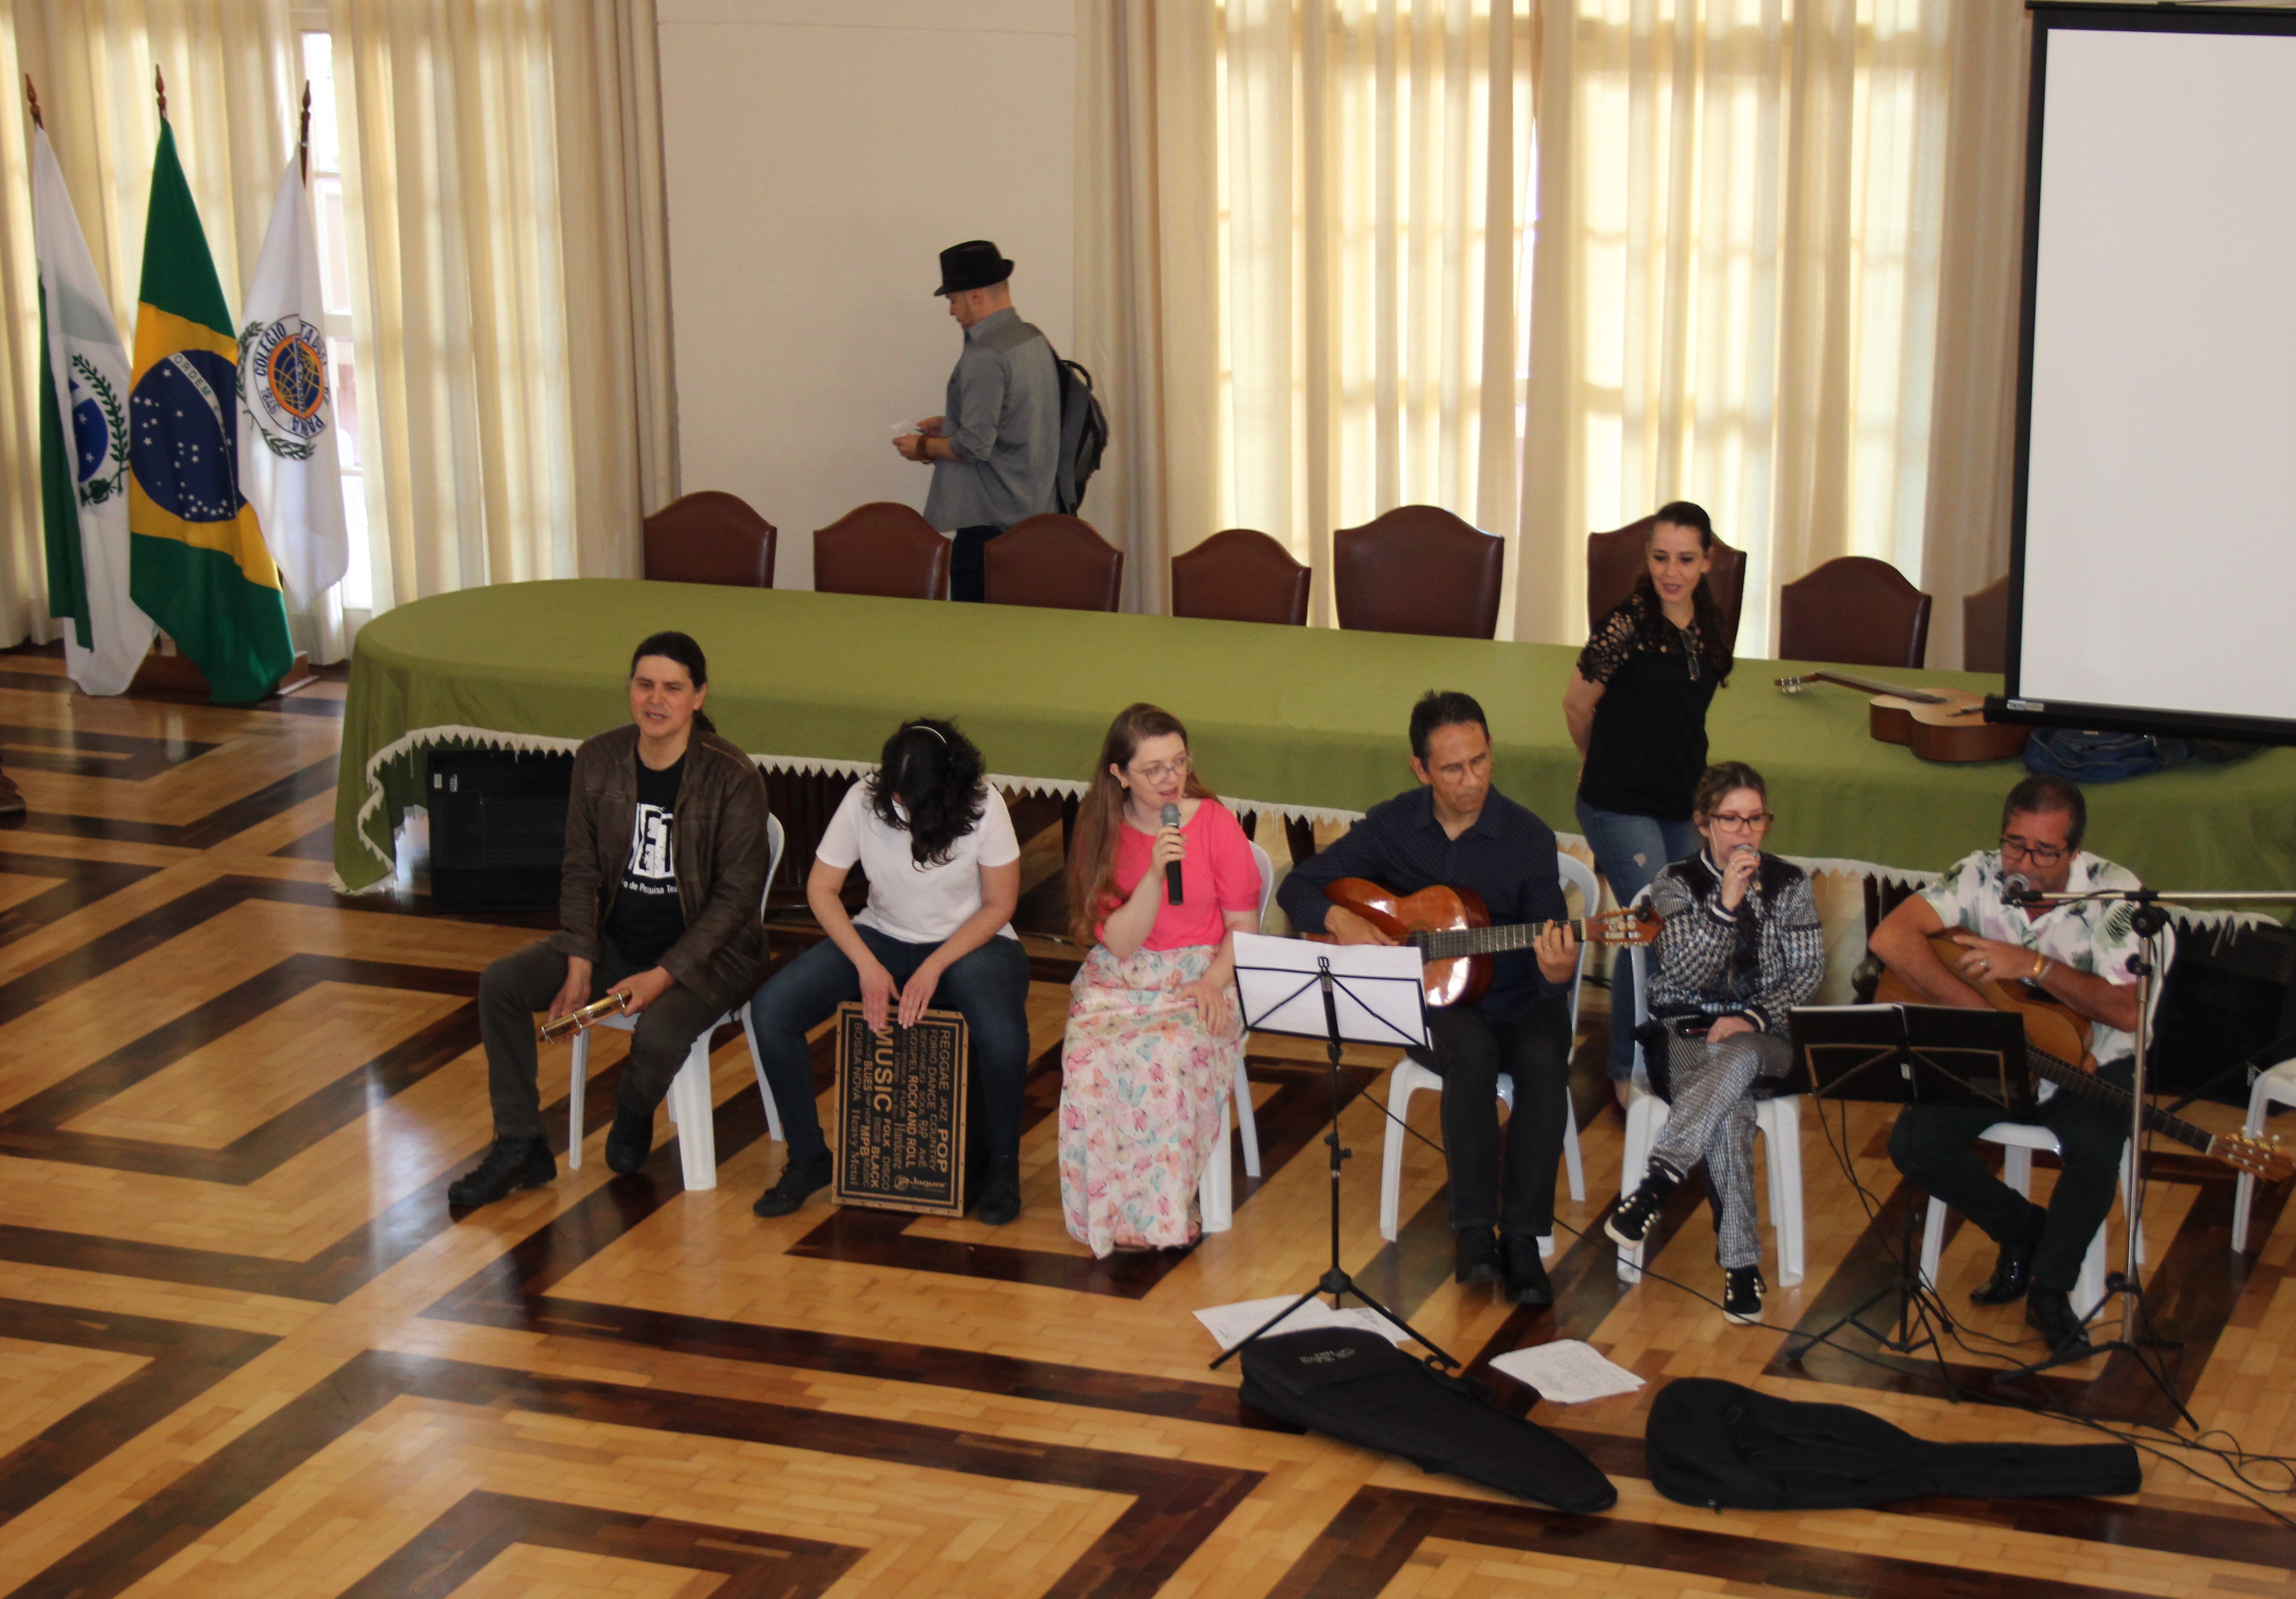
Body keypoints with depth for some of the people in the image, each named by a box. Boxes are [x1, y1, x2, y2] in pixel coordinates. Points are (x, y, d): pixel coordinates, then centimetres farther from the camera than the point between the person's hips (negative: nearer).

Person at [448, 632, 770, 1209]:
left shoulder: (734, 779, -17)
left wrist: (663, 975, -21)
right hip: (616, 940, 5)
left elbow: (737, 893, -16)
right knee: (499, 984, -11)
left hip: (707, 952, -5)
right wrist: (579, 964, -9)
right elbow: (581, 870, 4)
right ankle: (519, 1149, 0)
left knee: (660, 1032, -34)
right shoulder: (598, 761, -3)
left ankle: (634, 1117, 4)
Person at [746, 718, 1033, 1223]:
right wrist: (868, 966, -16)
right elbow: (821, 888, -5)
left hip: (971, 942, -3)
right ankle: (808, 1159, 0)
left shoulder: (983, 808, -19)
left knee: (1003, 1035, -36)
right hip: (883, 937, 3)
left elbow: (999, 905, -11)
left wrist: (933, 969, -21)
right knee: (770, 1010, -19)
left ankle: (1003, 1165, -7)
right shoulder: (863, 802, -14)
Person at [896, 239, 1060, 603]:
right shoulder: (1034, 340, 11)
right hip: (1034, 514, 9)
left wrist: (925, 446, -4)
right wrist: (952, 424, 20)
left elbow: (975, 446, -21)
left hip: (989, 523, -9)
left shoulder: (983, 357, -18)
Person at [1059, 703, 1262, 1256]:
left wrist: (1214, 981, -16)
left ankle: (1164, 1209, -20)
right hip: (1120, 979, 2)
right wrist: (1155, 873, -20)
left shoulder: (1216, 824, -3)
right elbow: (1120, 942, -7)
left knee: (1167, 1055, -34)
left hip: (1202, 977, -2)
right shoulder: (1103, 832, 1)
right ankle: (1114, 1211, -20)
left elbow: (1243, 925, 1)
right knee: (1092, 1059, -30)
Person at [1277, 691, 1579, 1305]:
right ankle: (1473, 1232, -28)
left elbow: (1551, 957, -8)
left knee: (1545, 1062, -32)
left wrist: (1556, 972, -33)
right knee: (1471, 1052, -34)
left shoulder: (1528, 838, -7)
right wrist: (1340, 921, -17)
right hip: (1435, 1004, 0)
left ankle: (1522, 1236, -25)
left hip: (1517, 1002, 0)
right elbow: (1298, 886, 4)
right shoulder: (1392, 826, -2)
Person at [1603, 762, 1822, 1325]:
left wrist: (1755, 1017, -13)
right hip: (1684, 1035, -1)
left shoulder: (1790, 885, 9)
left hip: (1761, 1039, 1)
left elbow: (1808, 971, 5)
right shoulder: (1676, 884, 5)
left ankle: (1657, 1183, -44)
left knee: (1733, 1061, -39)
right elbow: (1683, 973, -7)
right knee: (1731, 1109, -35)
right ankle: (1741, 1263, -38)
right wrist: (1727, 903, -19)